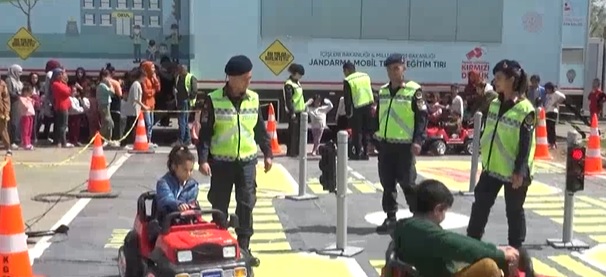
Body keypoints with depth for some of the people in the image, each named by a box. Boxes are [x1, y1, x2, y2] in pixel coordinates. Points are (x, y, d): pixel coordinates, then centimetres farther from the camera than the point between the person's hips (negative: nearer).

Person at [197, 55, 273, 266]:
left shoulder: (253, 99, 4)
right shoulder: (214, 100, -7)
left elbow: (260, 129, 13)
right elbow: (205, 132, -6)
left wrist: (267, 153, 13)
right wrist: (203, 159, -14)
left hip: (247, 161, 3)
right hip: (221, 162, -3)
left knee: (246, 205, 2)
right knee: (219, 207, 7)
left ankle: (244, 248, 11)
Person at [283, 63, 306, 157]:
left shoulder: (297, 82, 14)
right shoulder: (289, 84, -16)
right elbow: (288, 100, -20)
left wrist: (303, 108, 21)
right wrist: (292, 112, -22)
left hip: (299, 111, 9)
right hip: (293, 112, -9)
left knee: (299, 132, 13)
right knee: (293, 132, -5)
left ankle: (297, 151, 22)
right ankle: (291, 152, 1)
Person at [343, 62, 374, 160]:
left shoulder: (348, 81, -6)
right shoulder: (366, 76, 12)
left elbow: (347, 98, -8)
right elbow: (372, 92, 14)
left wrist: (348, 112, -4)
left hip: (357, 108, -5)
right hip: (368, 106, 5)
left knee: (356, 131, 2)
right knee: (366, 131, 12)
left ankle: (357, 153, -1)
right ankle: (365, 153, 14)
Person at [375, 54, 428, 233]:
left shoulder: (414, 91, -8)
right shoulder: (382, 91, 11)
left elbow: (422, 117, -10)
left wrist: (418, 140, -17)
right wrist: (376, 134, 15)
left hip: (404, 145, -6)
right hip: (385, 144, 6)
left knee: (407, 183, -2)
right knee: (387, 183, 9)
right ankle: (390, 217, 19)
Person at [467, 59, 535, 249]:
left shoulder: (525, 110, -16)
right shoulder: (494, 103, 6)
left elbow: (526, 145, -17)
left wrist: (520, 171, -19)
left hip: (513, 172, -7)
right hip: (491, 167, 7)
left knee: (514, 211, 7)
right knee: (480, 205, 11)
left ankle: (515, 250, 21)